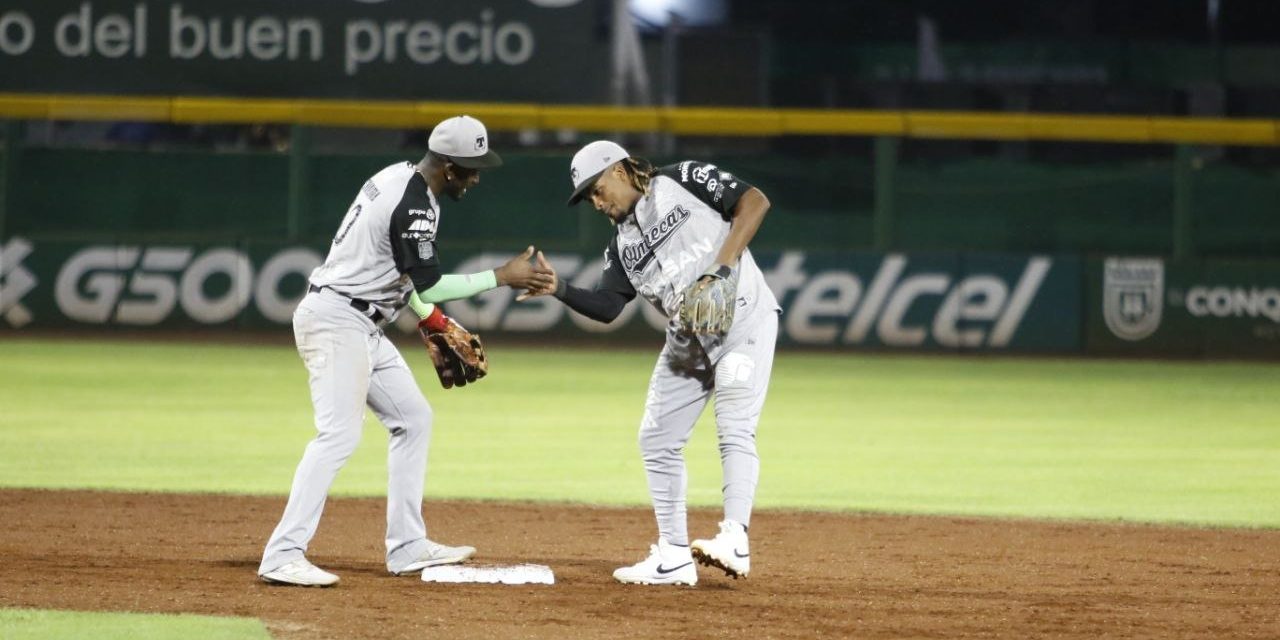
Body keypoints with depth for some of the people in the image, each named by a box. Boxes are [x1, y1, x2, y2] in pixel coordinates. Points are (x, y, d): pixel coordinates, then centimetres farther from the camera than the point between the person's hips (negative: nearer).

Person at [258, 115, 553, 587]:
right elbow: (430, 286, -19)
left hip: (362, 326, 11)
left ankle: (407, 547, 17)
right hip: (337, 321, -11)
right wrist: (502, 277, -13)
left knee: (412, 418, 15)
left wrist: (433, 321, 19)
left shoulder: (398, 177, 11)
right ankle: (282, 557, -23)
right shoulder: (414, 207, -21)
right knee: (339, 434, -18)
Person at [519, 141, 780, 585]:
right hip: (686, 342, 8)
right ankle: (673, 557, 9)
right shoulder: (623, 243, 15)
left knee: (734, 429, -17)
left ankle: (734, 540, -24)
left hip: (743, 320, -8)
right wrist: (559, 290, -11)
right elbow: (605, 307, 7)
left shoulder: (684, 182, -3)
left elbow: (754, 202, -12)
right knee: (657, 440, 6)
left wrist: (720, 270, -19)